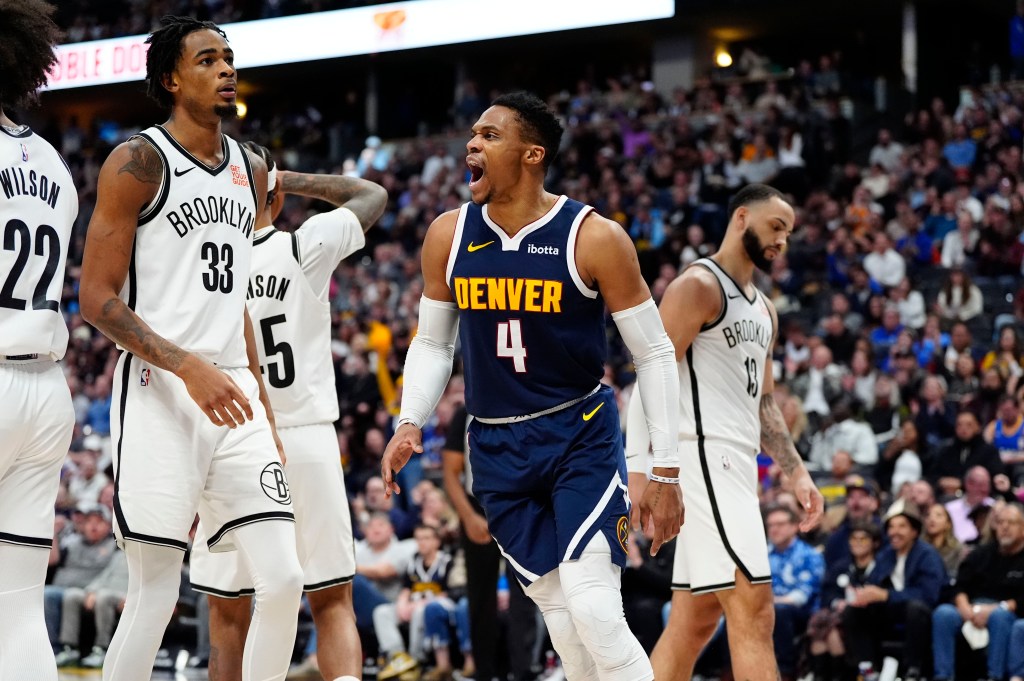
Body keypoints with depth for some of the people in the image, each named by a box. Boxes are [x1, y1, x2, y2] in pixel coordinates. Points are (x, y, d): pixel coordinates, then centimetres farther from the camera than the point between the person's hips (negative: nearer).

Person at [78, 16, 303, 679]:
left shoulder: (252, 171, 16)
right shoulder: (138, 163, -5)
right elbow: (97, 299, -10)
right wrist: (188, 365, -20)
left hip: (236, 395, 6)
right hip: (160, 396, -6)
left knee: (283, 582, -3)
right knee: (155, 594, -6)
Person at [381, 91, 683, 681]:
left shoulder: (594, 238, -12)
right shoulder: (448, 236, 0)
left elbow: (655, 353, -7)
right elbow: (433, 342, 13)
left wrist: (667, 470, -9)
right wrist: (411, 423, -3)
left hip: (581, 436, -4)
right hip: (496, 447, 4)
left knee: (594, 609, -18)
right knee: (559, 611, 5)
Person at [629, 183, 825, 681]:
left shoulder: (763, 310, 22)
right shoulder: (698, 285, -7)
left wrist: (796, 472, 15)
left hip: (736, 466, 10)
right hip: (704, 454, -10)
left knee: (694, 622, 9)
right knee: (753, 611, -15)